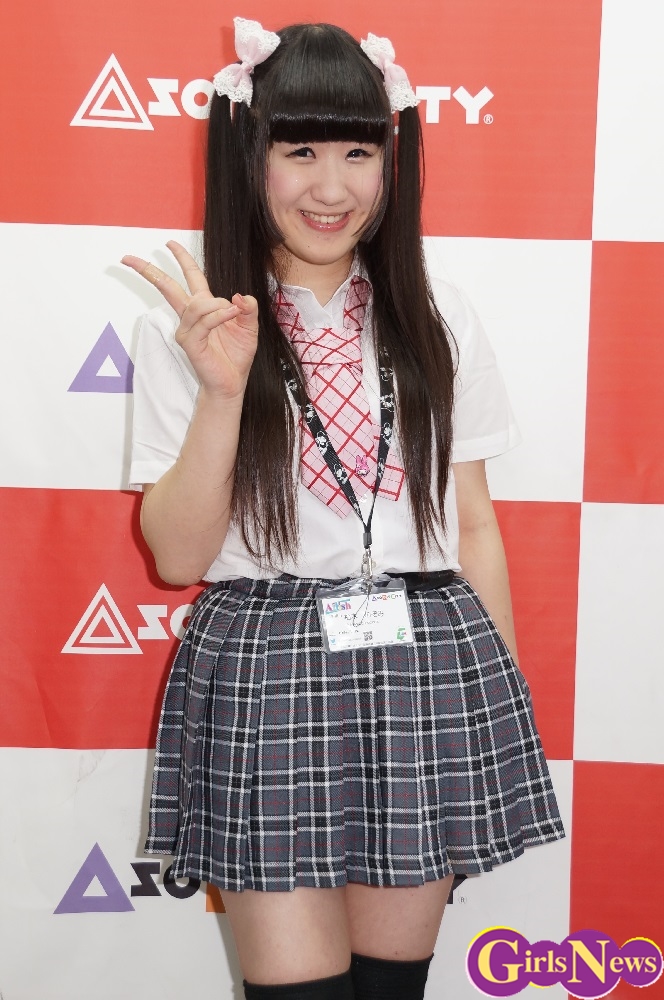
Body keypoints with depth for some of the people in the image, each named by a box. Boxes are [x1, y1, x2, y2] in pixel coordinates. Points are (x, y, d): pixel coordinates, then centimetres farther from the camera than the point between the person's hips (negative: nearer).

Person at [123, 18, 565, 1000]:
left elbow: (473, 528, 10)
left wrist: (507, 710, 9)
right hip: (265, 680, -2)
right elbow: (178, 557, -5)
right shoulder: (188, 328, -1)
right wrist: (224, 390, -17)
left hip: (428, 673, 3)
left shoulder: (437, 322, 7)